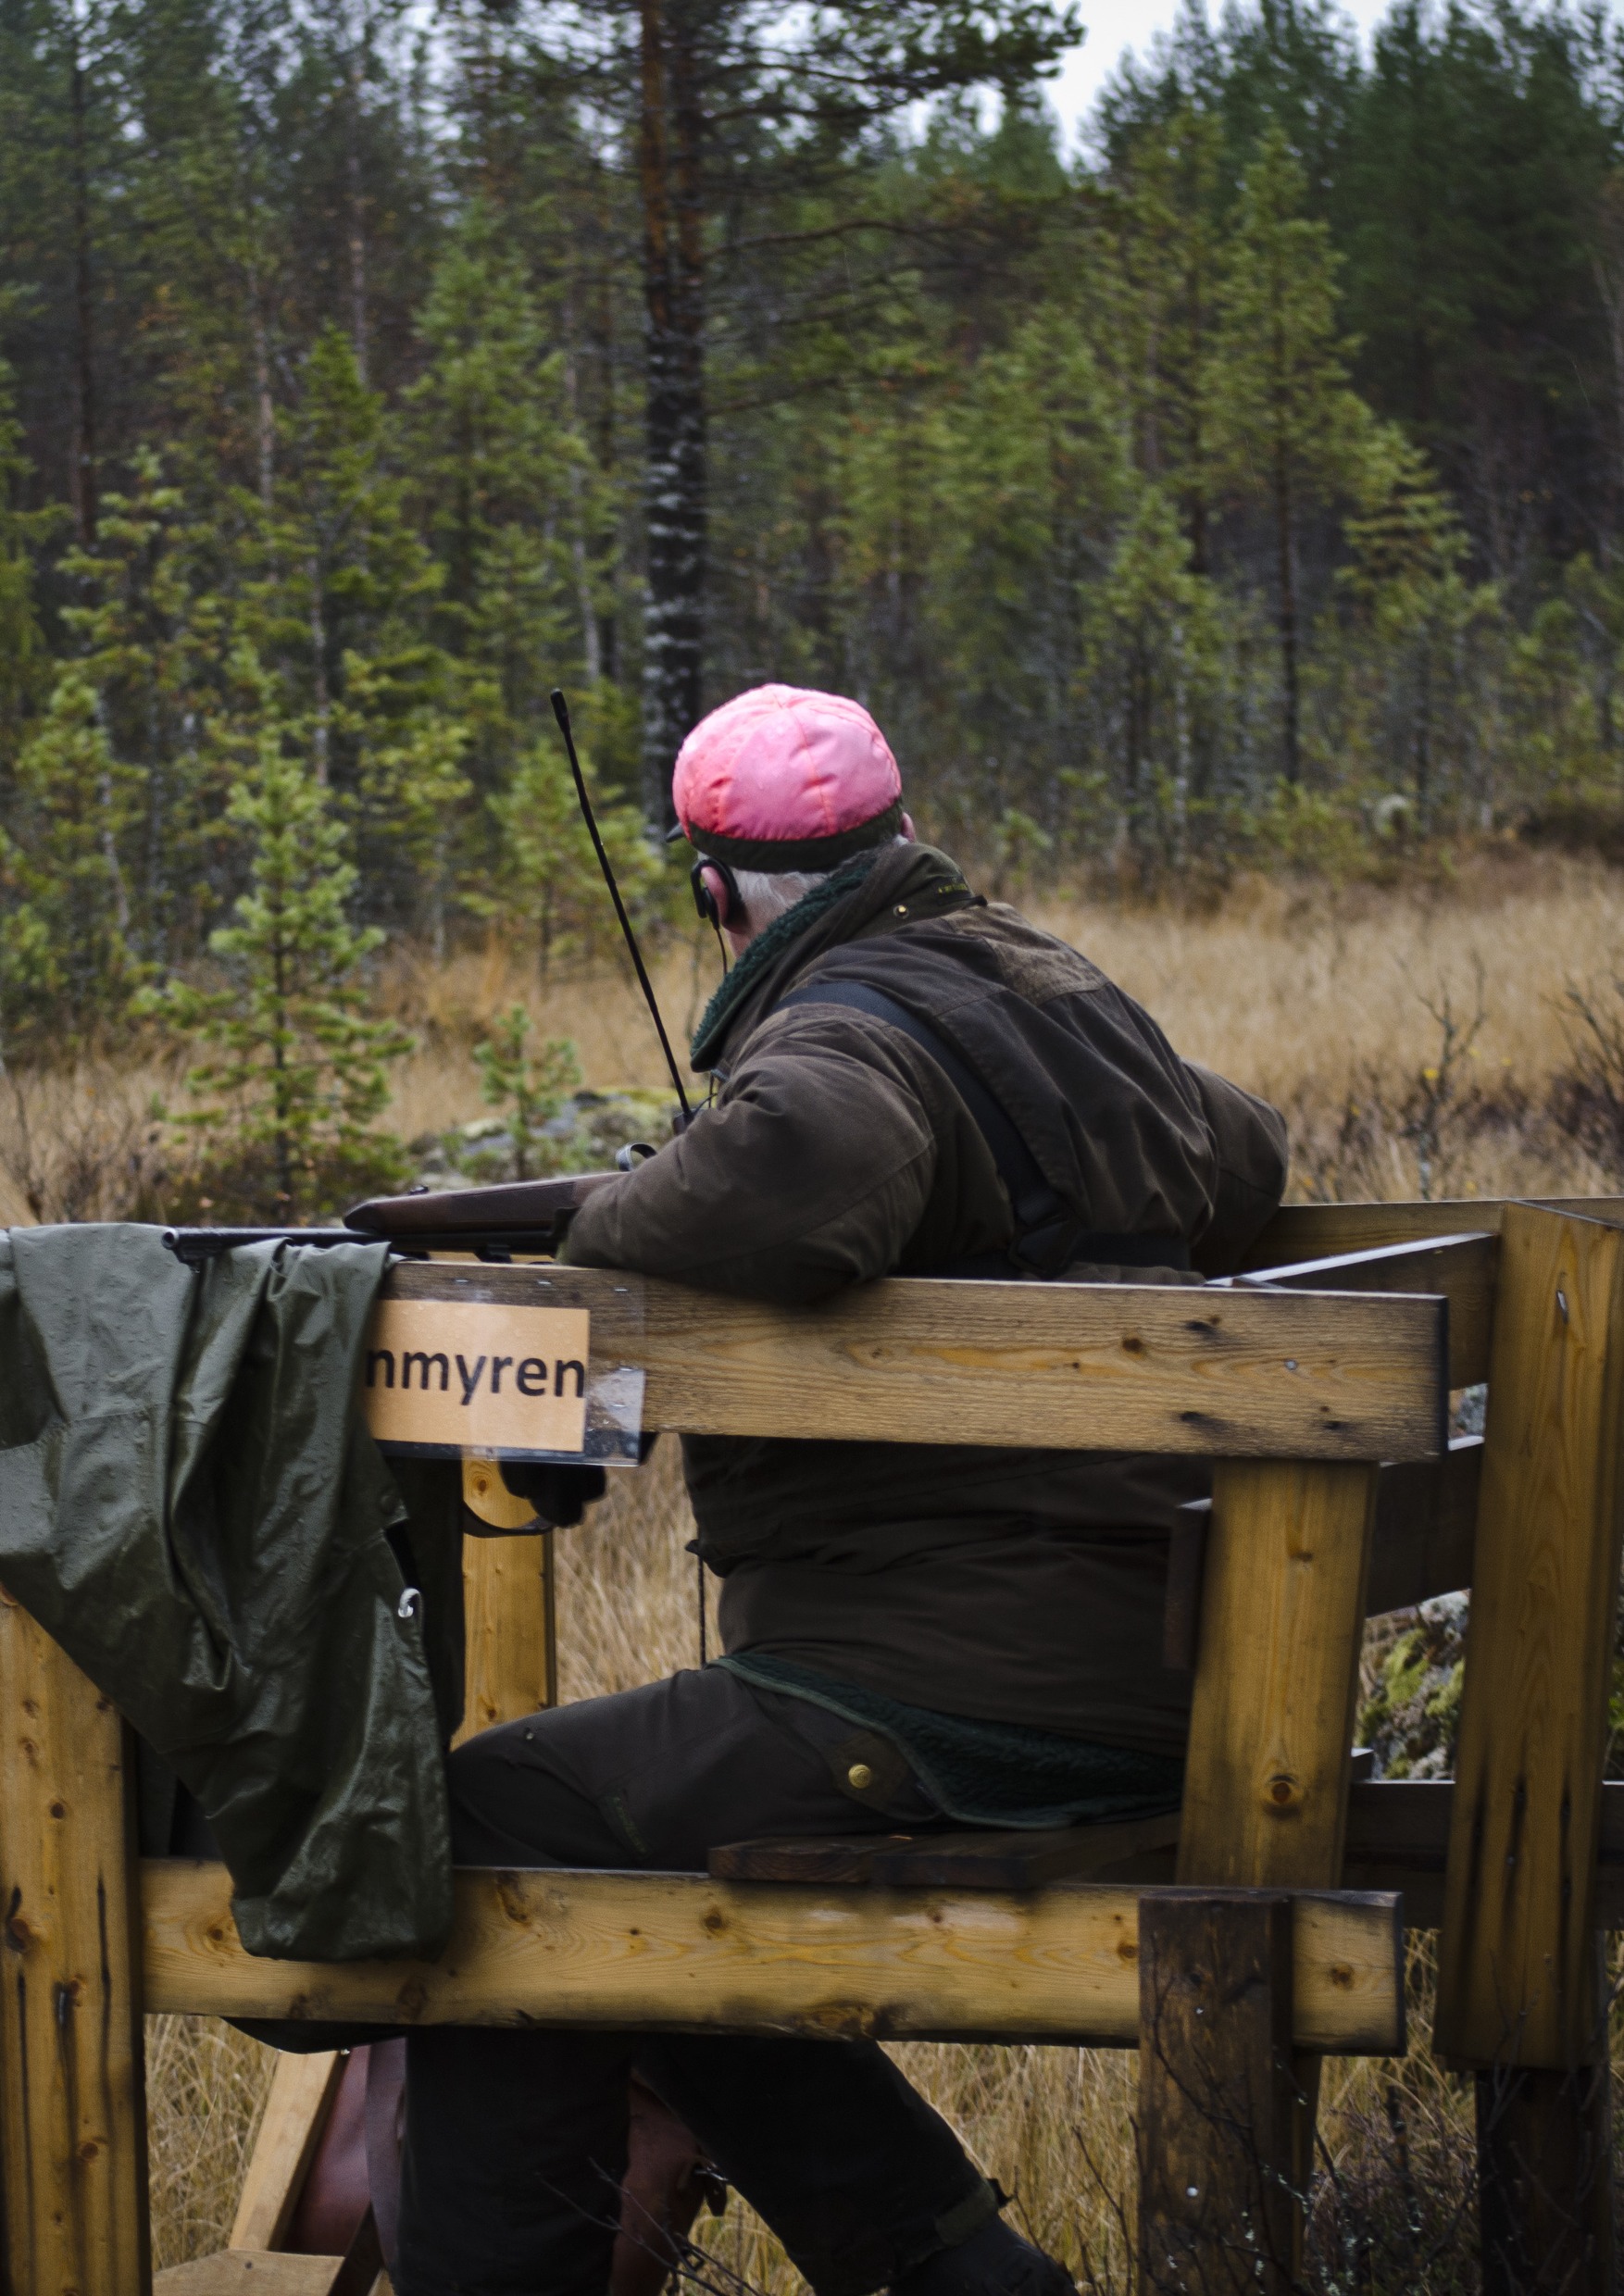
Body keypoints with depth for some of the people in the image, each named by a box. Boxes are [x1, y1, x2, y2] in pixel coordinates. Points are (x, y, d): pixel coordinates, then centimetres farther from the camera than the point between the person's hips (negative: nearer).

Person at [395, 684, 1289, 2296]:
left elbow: (787, 1173, -40)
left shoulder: (849, 1032, -14)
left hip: (961, 1703, -10)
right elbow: (1244, 1155, 37)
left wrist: (606, 1233, -20)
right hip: (1126, 1670, 10)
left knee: (501, 1820, -4)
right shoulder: (1062, 996, 16)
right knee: (648, 1867, 23)